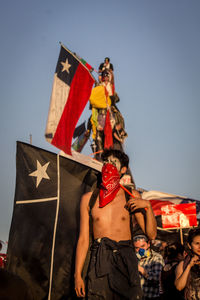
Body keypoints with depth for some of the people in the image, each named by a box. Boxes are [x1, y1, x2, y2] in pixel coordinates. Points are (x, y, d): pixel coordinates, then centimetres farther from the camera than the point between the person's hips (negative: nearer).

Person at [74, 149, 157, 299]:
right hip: (99, 261, 0)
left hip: (125, 259, 0)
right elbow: (83, 239, 9)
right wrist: (78, 275, 5)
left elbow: (151, 234, 6)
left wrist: (148, 206, -8)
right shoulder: (88, 198, 10)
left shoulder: (131, 196, 9)